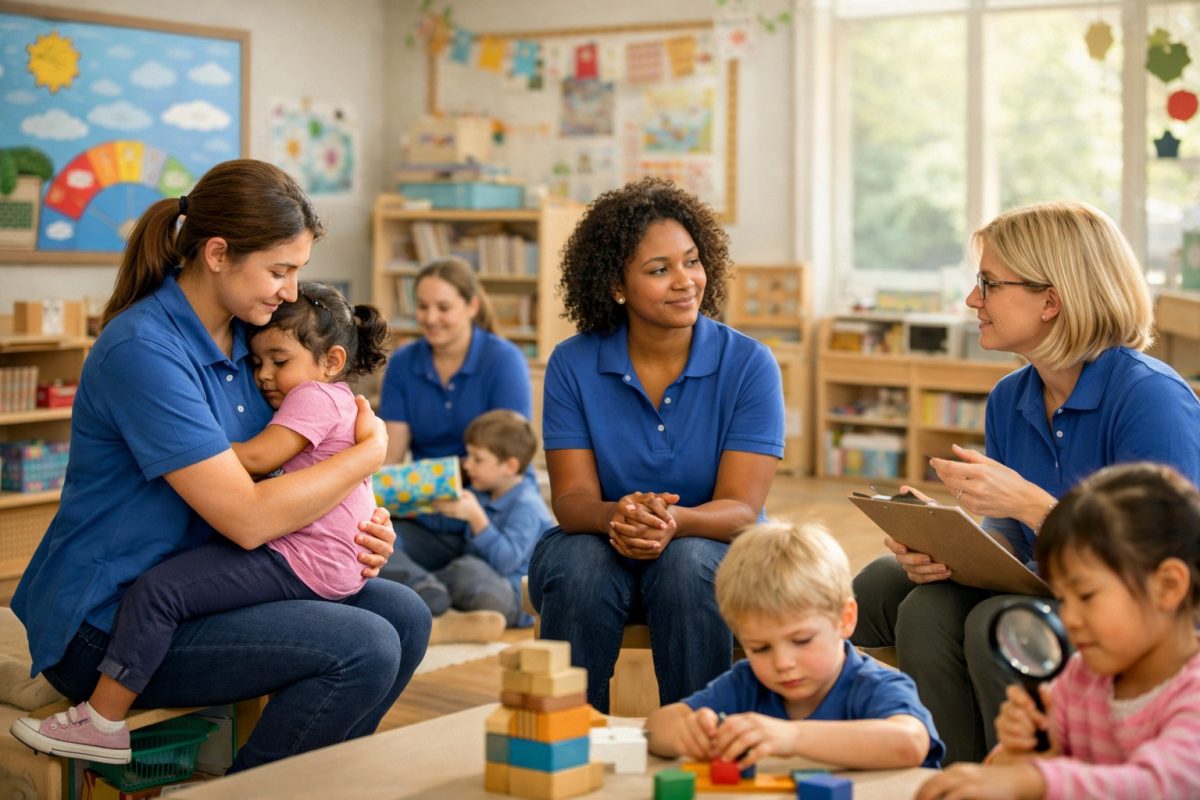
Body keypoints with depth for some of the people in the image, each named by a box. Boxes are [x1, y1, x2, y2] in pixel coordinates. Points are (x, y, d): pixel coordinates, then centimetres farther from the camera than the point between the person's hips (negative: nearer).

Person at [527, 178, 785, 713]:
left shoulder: (749, 364, -8)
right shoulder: (573, 364, -4)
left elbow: (741, 509, -15)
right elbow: (571, 497, -9)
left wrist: (674, 522, -37)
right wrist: (617, 516, -34)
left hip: (714, 552, -1)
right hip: (595, 543, 1)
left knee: (688, 564, -33)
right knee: (579, 566, -31)